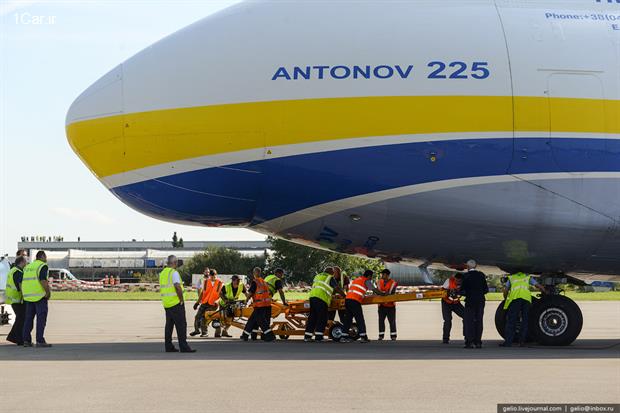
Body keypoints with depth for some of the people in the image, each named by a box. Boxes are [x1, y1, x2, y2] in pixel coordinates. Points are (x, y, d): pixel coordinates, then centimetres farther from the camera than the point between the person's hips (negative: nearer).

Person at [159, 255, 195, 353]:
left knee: (169, 325, 13)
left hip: (166, 303, 9)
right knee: (181, 325, -6)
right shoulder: (174, 272, -13)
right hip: (176, 303, -9)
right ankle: (183, 347, -9)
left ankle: (168, 346, 14)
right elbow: (178, 287, -24)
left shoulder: (162, 273, 14)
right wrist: (181, 299, -14)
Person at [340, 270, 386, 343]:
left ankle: (344, 337, 8)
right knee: (360, 319, -3)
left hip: (347, 299, 8)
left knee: (348, 319, 10)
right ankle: (363, 337, -5)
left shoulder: (356, 279, 26)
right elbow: (374, 290, 3)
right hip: (355, 301, -8)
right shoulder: (367, 281, 4)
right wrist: (383, 294, 17)